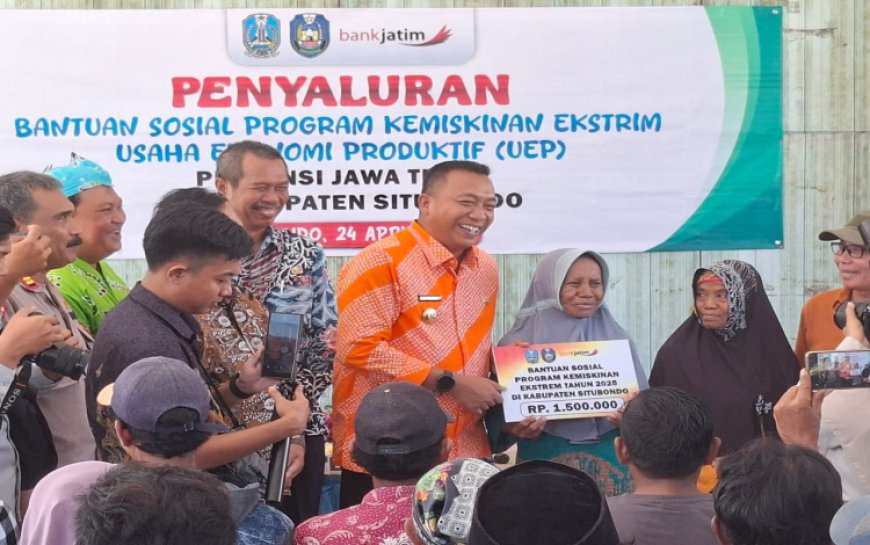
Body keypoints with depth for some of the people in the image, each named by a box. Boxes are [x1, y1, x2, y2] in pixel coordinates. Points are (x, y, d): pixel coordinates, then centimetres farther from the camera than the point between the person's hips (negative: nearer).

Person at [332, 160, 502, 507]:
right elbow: (359, 348, -20)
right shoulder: (381, 263, -11)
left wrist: (496, 389, 3)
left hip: (465, 456, 7)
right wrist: (450, 383, -18)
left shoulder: (486, 268, 12)